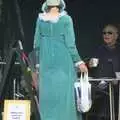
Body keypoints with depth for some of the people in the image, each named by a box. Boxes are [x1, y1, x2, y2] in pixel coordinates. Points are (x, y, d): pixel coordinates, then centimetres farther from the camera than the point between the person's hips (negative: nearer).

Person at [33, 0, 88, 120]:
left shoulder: (40, 20, 2)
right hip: (64, 62, -3)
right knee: (65, 94, 3)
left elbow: (36, 44, 5)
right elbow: (70, 44, -9)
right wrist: (78, 62, 0)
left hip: (46, 63, 3)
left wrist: (39, 62, 17)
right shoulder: (66, 19, -6)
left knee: (47, 95, 8)